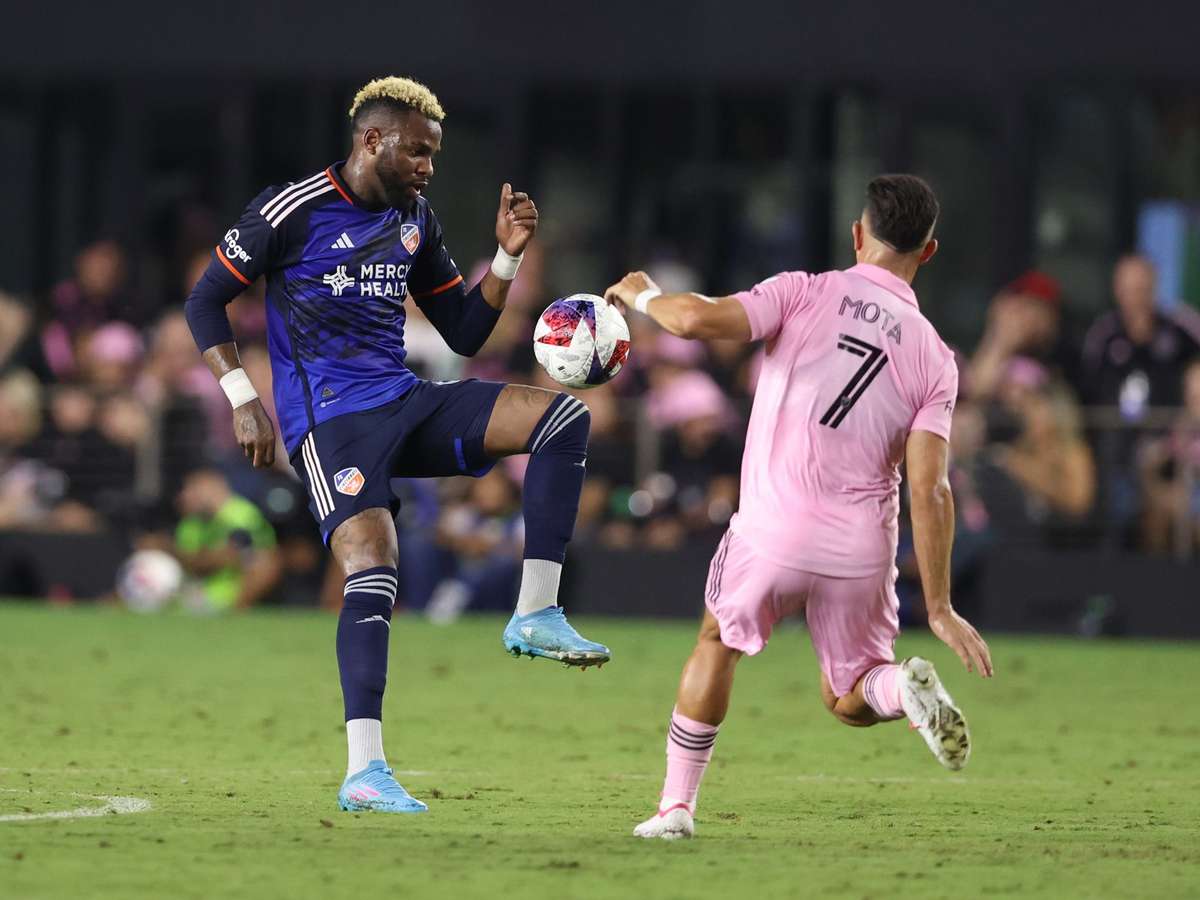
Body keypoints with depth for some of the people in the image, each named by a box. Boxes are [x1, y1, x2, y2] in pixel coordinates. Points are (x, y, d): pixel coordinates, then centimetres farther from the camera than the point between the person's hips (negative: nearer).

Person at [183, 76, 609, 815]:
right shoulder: (293, 209, -5)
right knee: (373, 572, -24)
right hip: (330, 419, -6)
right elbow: (206, 302, 0)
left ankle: (536, 613, -12)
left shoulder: (415, 221, 13)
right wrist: (243, 400, -10)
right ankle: (364, 773, -24)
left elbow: (465, 334, 17)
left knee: (564, 417, -10)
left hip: (406, 404, 6)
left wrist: (508, 257, 4)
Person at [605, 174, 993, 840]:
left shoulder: (804, 293, -3)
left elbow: (699, 320, -17)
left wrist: (643, 295, 6)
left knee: (718, 641, 27)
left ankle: (676, 805, 23)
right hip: (861, 552, 1)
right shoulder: (933, 357, 2)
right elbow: (929, 491, -4)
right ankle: (904, 687, -17)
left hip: (772, 531, -1)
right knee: (849, 700, 19)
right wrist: (939, 607, -3)